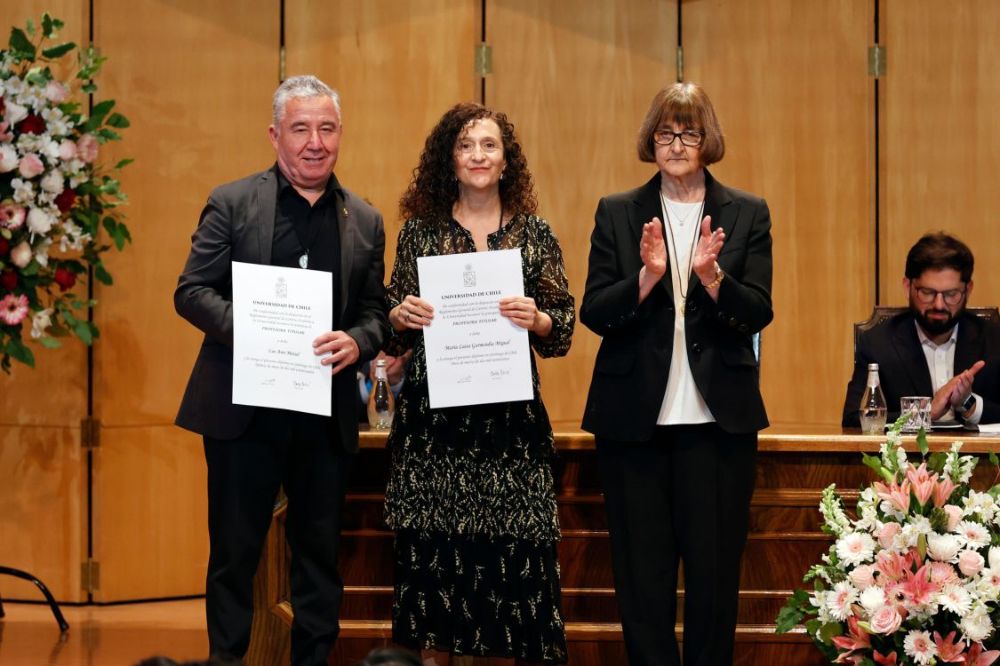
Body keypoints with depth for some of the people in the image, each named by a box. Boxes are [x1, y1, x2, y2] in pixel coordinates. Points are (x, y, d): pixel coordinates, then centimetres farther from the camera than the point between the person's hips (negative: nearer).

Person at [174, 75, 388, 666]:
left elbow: (375, 309, 9)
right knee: (234, 551, 5)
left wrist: (356, 342, -14)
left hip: (327, 412, 3)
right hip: (244, 409, -2)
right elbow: (192, 291, -3)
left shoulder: (365, 221, 9)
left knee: (320, 552, 10)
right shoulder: (232, 203, 0)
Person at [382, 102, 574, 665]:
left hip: (511, 420, 0)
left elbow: (563, 332, 5)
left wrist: (537, 319, -15)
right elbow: (394, 336, 12)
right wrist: (401, 316, -10)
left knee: (518, 554, -4)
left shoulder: (534, 233, 7)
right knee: (430, 554, -1)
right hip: (433, 420, 0)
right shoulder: (420, 229, 8)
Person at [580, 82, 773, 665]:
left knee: (715, 573, 2)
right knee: (642, 576, 4)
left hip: (718, 420, 0)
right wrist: (647, 275, -18)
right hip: (635, 420, 0)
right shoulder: (618, 214, 7)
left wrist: (711, 274, -20)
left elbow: (759, 314, -2)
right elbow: (594, 314, -1)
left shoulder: (747, 215, 6)